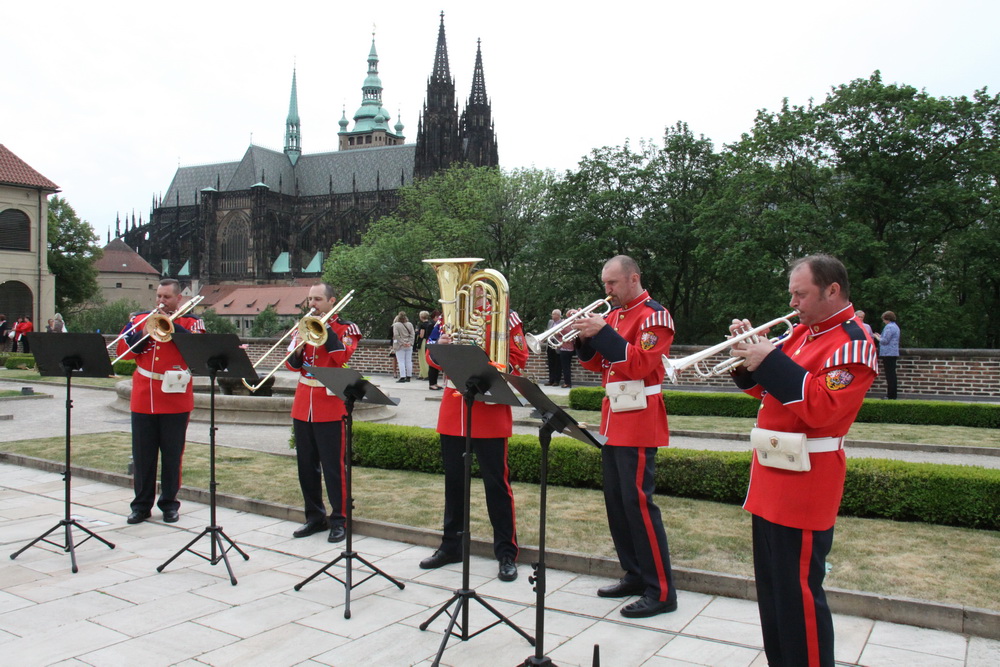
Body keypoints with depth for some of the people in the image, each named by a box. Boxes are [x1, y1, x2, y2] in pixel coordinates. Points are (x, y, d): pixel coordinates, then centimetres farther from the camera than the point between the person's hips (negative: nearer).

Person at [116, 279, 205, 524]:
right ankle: (141, 504, 18)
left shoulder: (190, 321, 3)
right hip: (143, 400, 3)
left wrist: (171, 324, -17)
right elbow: (122, 350, 4)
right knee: (142, 454, 8)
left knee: (172, 454, 6)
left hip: (175, 400, -3)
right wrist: (143, 335, -11)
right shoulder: (140, 320, 11)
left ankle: (169, 503, 17)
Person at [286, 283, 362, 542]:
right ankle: (314, 516, 22)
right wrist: (297, 350, -11)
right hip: (302, 405, 6)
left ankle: (339, 519, 7)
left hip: (330, 406, -5)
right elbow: (292, 365, 10)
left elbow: (343, 357, -19)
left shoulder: (345, 328, -1)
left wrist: (325, 328, -17)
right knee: (306, 464, 10)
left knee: (333, 465, -2)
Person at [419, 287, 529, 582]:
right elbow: (434, 359, 11)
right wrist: (439, 346, -12)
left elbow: (518, 357, -6)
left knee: (496, 481, 0)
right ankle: (451, 545, 28)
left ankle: (507, 554, 11)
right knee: (454, 479, 13)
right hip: (453, 411, 5)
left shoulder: (504, 317, -3)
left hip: (489, 411, -5)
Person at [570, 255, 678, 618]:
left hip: (638, 422, -9)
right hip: (613, 419, 9)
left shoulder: (654, 315, -10)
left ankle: (662, 591, 0)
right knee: (615, 500, 11)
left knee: (637, 500, -9)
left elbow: (640, 364, -21)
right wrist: (586, 338, -3)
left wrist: (602, 332, -23)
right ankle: (635, 575, 23)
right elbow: (598, 364, 15)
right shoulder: (614, 314, 15)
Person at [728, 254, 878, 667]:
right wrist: (752, 352, 2)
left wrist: (771, 362, -22)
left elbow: (822, 408, -24)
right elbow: (767, 389, 19)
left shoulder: (852, 343, -12)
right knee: (772, 589, 17)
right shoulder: (802, 332, 13)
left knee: (798, 593, -1)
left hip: (804, 486, -9)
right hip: (772, 478, 9)